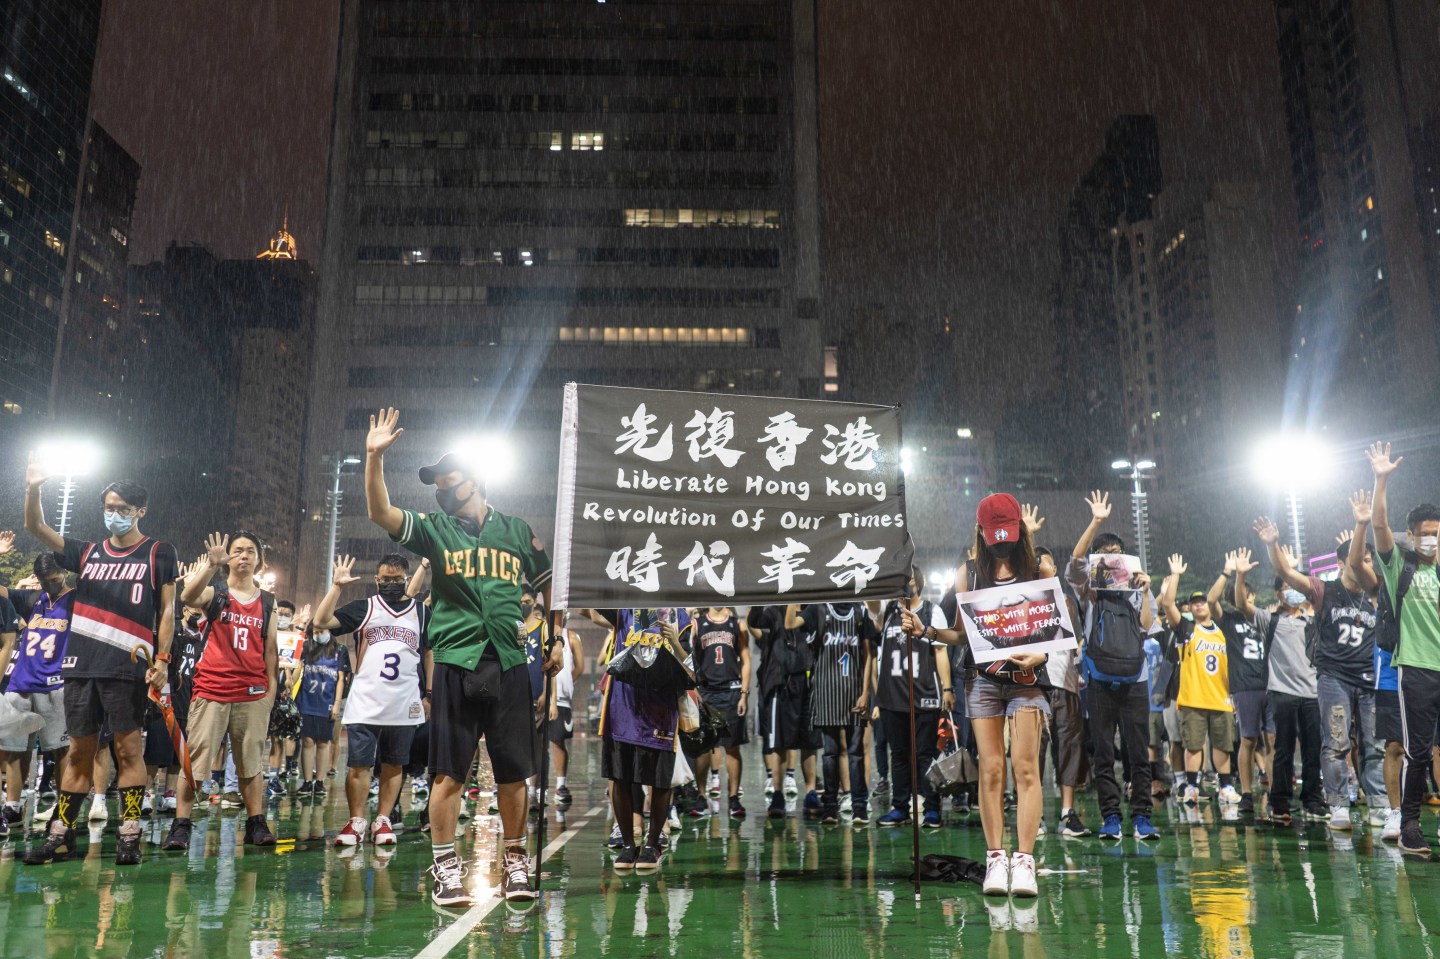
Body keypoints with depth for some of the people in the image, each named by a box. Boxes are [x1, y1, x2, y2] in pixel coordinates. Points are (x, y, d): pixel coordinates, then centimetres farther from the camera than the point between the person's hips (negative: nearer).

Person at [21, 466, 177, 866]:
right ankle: (60, 835, 17)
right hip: (82, 667, 4)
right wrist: (33, 488, -6)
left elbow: (167, 610, 1)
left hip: (127, 668, -4)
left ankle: (129, 837, 1)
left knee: (128, 750, -3)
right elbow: (35, 527, 11)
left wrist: (162, 659, -7)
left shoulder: (159, 553, 3)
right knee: (79, 752, 10)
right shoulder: (87, 553, 15)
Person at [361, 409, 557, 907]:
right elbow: (380, 512, -6)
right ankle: (445, 866, 12)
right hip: (455, 664, -1)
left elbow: (550, 584, 19)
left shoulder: (517, 531, 12)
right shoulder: (434, 529, 9)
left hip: (509, 664, 1)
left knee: (513, 772, 5)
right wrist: (375, 456, -17)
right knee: (449, 772, 0)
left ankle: (515, 861, 19)